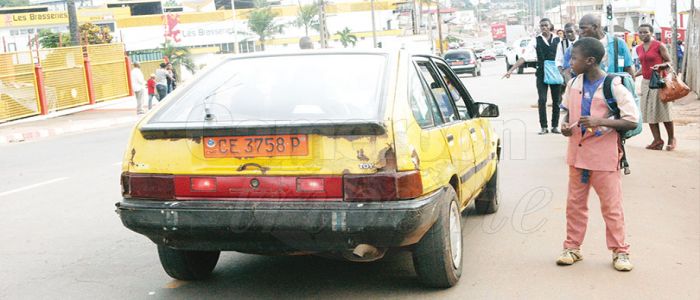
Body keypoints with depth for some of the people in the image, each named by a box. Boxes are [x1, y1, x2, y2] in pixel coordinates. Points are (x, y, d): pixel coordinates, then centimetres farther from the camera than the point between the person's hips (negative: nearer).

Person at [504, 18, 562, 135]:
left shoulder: (557, 40, 2)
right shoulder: (536, 40, -2)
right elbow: (524, 57, -9)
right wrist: (511, 70, -17)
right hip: (541, 74, -1)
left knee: (557, 100, 6)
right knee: (542, 100, -3)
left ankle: (555, 126, 16)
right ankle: (543, 127, 6)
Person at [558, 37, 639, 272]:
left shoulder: (614, 87, -14)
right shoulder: (574, 84, 2)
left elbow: (632, 122, -15)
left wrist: (600, 121, -27)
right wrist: (565, 123, -5)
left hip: (604, 156, -5)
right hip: (577, 154, 5)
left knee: (611, 206, 4)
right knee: (575, 204, 13)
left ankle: (619, 251, 19)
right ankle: (573, 247, 25)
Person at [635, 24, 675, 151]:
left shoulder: (659, 45, -7)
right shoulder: (639, 48, 11)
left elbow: (669, 62, -5)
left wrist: (660, 65, -24)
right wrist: (633, 76, 11)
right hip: (646, 82, 6)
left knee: (664, 111, -3)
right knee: (648, 112, 2)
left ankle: (671, 139, 11)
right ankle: (657, 140, 8)